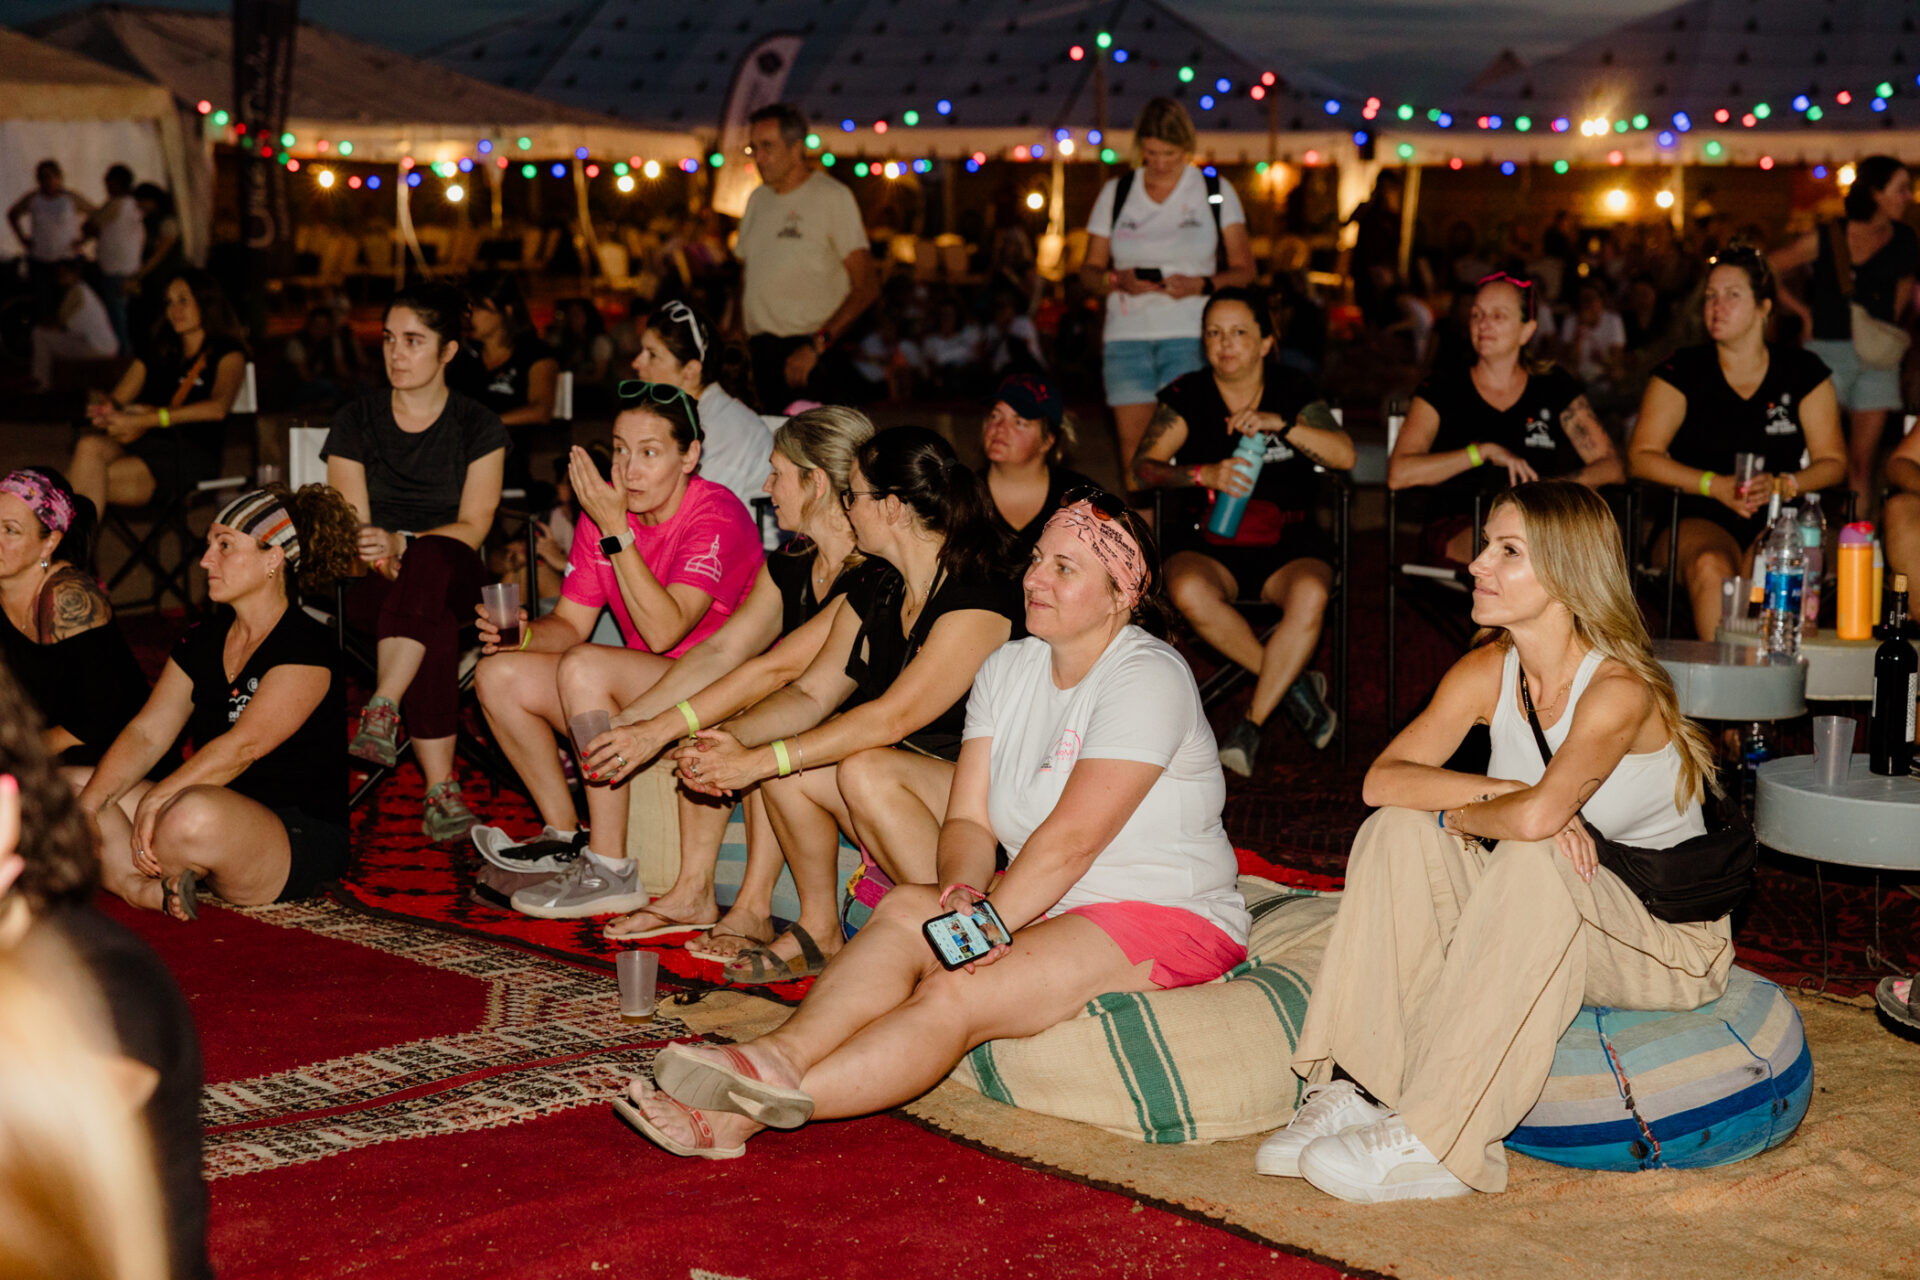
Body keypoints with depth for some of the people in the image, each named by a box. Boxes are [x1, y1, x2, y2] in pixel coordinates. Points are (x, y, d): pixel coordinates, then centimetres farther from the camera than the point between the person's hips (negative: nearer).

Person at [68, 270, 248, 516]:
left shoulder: (228, 354, 8)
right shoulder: (156, 353, 27)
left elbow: (218, 407, -13)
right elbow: (118, 397, 20)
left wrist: (143, 419, -20)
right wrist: (104, 406, -9)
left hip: (191, 452, -5)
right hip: (140, 444, 5)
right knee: (89, 446, -31)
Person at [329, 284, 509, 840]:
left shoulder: (479, 427, 5)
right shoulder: (355, 421, 8)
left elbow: (472, 527, -4)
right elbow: (352, 528, 2)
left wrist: (401, 544, -22)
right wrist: (381, 561, -22)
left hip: (453, 572, 0)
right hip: (372, 585, 0)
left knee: (431, 562, -40)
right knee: (435, 620, -37)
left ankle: (382, 707, -47)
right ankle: (440, 785, -44)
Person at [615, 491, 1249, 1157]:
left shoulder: (1147, 677, -15)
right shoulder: (1007, 668, 9)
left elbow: (1072, 839, -23)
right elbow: (967, 819, 3)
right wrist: (962, 890, -18)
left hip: (1169, 920, -7)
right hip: (1049, 905, 7)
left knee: (954, 994, -28)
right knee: (904, 909, -22)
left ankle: (748, 1115, -37)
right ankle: (780, 1056, -43)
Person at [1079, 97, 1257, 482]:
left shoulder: (1217, 193, 8)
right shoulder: (1115, 192, 12)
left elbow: (1244, 271, 9)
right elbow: (1089, 272, 15)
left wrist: (1201, 285, -10)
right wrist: (1117, 280, -7)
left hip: (1191, 336, -2)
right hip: (1127, 335, 2)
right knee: (1133, 450, -5)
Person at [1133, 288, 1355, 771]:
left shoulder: (1292, 390, 6)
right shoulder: (1188, 396, 5)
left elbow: (1345, 455, -7)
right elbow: (1143, 467, -6)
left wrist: (1281, 424, -21)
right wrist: (1202, 474, -24)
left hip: (1287, 544, 0)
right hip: (1206, 544, 0)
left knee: (1310, 595, -34)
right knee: (1190, 591, -35)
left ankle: (1251, 724, -21)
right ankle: (1294, 685, -16)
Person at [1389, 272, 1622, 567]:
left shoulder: (1554, 386, 14)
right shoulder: (1444, 387, 8)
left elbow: (1612, 468, 8)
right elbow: (1398, 475, -5)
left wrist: (1552, 487, -12)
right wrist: (1484, 451, -11)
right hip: (1455, 529, -2)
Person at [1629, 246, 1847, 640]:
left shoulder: (1802, 371, 9)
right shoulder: (1683, 371, 6)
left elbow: (1832, 462, 9)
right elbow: (1641, 456, 0)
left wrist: (1781, 485, -12)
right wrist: (1715, 485, -12)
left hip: (1777, 521, 1)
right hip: (1696, 519, -1)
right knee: (1711, 567, -36)